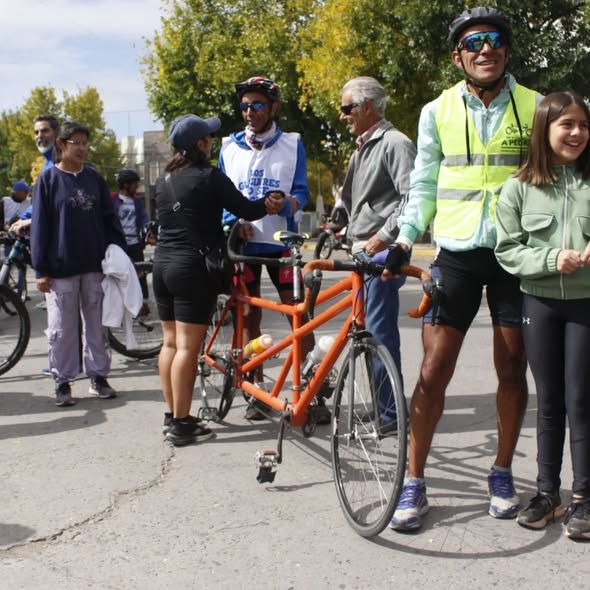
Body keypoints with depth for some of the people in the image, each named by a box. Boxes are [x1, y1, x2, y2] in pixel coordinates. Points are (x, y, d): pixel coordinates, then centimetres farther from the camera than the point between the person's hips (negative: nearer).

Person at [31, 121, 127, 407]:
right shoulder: (48, 179, -1)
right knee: (62, 328, 3)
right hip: (61, 268, -3)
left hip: (95, 265, 3)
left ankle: (98, 376, 20)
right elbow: (39, 226, -2)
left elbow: (110, 219, 11)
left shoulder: (94, 178, 8)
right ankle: (62, 381, 14)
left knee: (97, 324, 9)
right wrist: (41, 270, -6)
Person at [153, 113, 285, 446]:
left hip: (163, 264, 8)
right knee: (187, 347, -6)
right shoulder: (208, 176, -11)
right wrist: (271, 205, 13)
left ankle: (172, 416, 20)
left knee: (171, 342, 13)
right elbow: (245, 210, -10)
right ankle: (182, 425, -3)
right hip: (193, 267, -8)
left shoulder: (164, 181, 13)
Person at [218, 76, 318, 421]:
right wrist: (232, 224, -8)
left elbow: (301, 191, -2)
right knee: (249, 317, 5)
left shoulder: (292, 144, 3)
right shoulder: (230, 147, 8)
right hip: (242, 242, 2)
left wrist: (287, 204, -25)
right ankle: (256, 390, 15)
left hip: (280, 241, -2)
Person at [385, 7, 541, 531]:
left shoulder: (534, 107, 2)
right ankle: (414, 482, 7)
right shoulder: (437, 112, 3)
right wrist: (405, 240, -2)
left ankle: (502, 474, 25)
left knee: (512, 370, 8)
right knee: (433, 370, -4)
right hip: (456, 255, 0)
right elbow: (423, 186, 9)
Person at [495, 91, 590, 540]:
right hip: (541, 303, 1)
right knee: (549, 402, 10)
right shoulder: (520, 187, -1)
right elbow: (507, 250, -2)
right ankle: (547, 492, 22)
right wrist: (551, 260, -16)